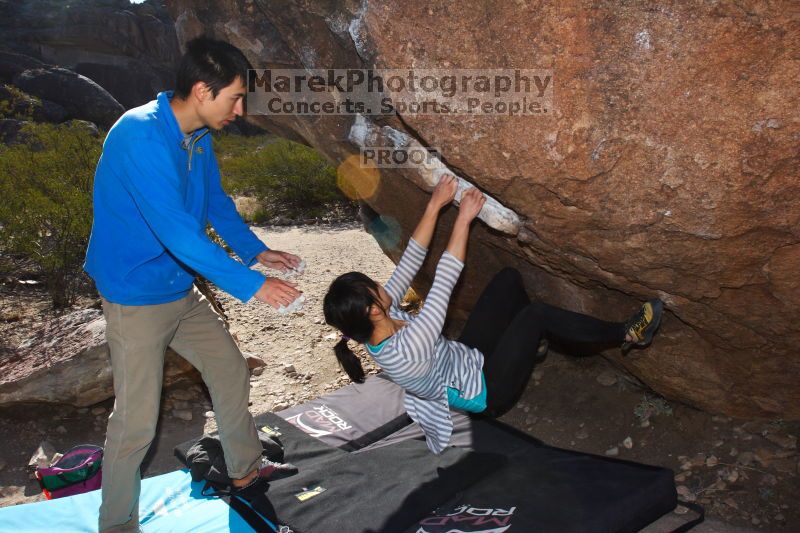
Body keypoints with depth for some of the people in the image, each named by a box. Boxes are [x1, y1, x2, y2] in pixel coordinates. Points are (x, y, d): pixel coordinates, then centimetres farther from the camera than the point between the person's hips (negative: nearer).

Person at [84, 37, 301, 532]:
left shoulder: (199, 137, 1)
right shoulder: (140, 135, -26)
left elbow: (217, 203, 15)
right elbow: (177, 231, -33)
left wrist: (255, 249, 1)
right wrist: (251, 283, -31)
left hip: (182, 289, 9)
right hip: (138, 298, -9)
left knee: (231, 370, 17)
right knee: (137, 420, -1)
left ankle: (246, 467, 38)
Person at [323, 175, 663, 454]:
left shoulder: (378, 324, -14)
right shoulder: (405, 350, -39)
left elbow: (410, 260, -11)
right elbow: (444, 282, -35)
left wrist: (435, 205, -12)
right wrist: (464, 218, -27)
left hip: (466, 357, 8)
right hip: (487, 392, -8)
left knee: (508, 278, 2)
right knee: (536, 315, -21)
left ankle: (529, 345, 28)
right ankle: (625, 335, 2)